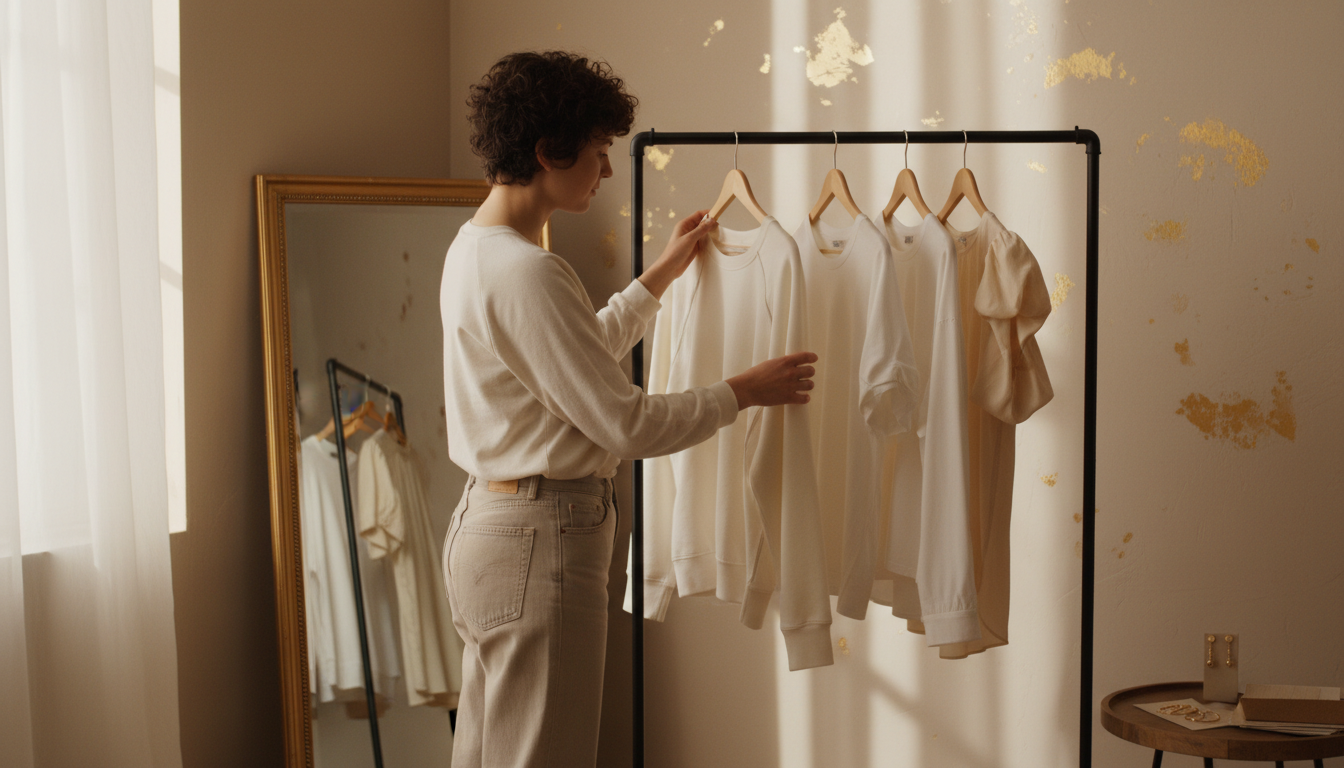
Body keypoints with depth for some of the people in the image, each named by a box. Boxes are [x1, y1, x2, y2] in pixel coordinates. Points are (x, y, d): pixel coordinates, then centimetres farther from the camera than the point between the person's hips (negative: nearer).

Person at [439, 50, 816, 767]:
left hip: (485, 524, 11)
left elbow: (583, 351, 26)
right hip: (539, 542, -11)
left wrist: (665, 270, 28)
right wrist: (744, 390, -6)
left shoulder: (474, 248, 11)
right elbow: (628, 424, -20)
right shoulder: (524, 272, -22)